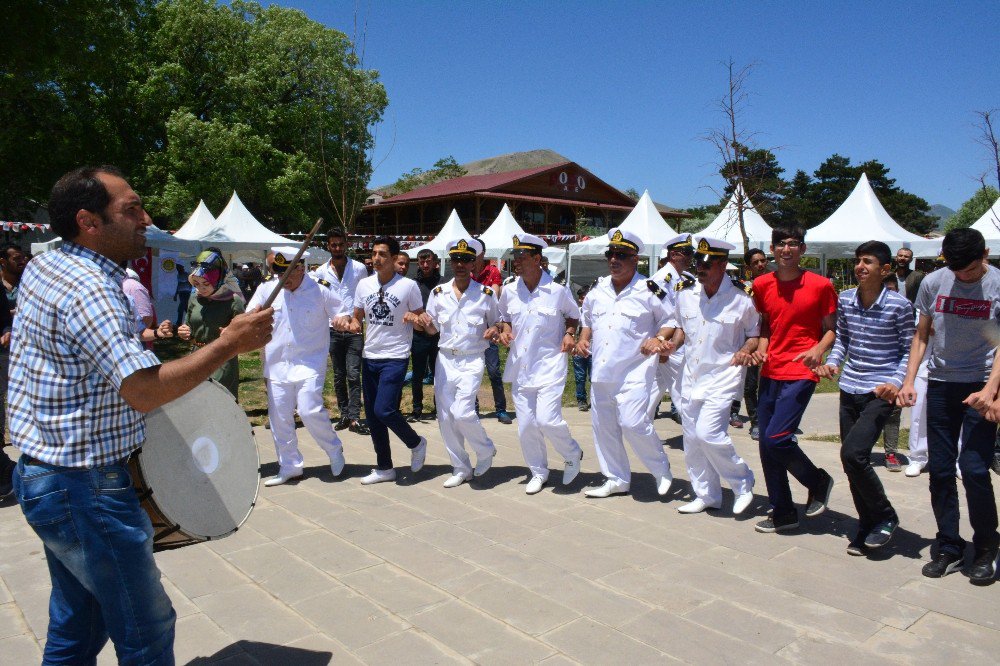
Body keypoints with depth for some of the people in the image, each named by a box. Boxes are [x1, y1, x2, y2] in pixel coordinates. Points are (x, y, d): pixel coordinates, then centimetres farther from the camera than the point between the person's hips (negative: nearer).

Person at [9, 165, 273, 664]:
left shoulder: (42, 266, 8)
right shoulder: (88, 290, -23)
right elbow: (143, 391, -31)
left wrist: (139, 337, 15)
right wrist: (230, 344, -25)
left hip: (43, 474, 10)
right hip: (84, 487, -10)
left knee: (75, 626, 22)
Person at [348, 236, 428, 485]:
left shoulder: (408, 286, -6)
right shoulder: (364, 285, 6)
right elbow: (357, 316, 15)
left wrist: (414, 318, -20)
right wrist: (354, 324, -8)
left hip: (395, 358, -5)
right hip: (369, 357, 6)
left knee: (384, 410, -17)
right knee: (372, 415, 9)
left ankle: (416, 443, 12)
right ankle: (384, 468, 23)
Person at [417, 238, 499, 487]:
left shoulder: (486, 294, -3)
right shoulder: (438, 292, 4)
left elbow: (496, 323, 9)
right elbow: (433, 329, 12)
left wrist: (493, 331, -14)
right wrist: (423, 322, -10)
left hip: (472, 361, -4)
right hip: (445, 359, 4)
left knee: (462, 412, -18)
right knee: (445, 417, 4)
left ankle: (486, 450, 12)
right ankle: (461, 469, 20)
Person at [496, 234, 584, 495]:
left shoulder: (558, 290, -7)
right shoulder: (509, 290, 3)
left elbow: (574, 316, 10)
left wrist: (569, 333, -8)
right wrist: (505, 330, -1)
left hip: (549, 365, -4)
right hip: (520, 368, 4)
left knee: (547, 419, -15)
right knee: (526, 425, 6)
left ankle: (573, 455, 16)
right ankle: (538, 472, 27)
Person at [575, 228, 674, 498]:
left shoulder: (649, 290, -6)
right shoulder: (597, 290, 10)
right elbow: (586, 319, 24)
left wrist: (658, 339, -16)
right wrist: (583, 339, 7)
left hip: (634, 372, -6)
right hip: (601, 372, 6)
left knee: (633, 422, -16)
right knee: (603, 426, 10)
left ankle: (662, 470, 11)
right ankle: (616, 479, 26)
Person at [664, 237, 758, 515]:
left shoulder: (742, 298, -9)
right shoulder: (686, 293, 4)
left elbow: (754, 333, 3)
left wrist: (746, 350, -16)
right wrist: (673, 344, -1)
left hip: (723, 375, -6)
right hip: (691, 375, 6)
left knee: (708, 432, -18)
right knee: (692, 438, 9)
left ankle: (742, 483, 7)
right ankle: (706, 495, 25)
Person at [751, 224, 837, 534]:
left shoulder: (820, 285, -4)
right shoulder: (761, 285, 7)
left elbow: (831, 329, 1)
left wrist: (818, 350, -18)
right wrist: (761, 347, 0)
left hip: (800, 373, -5)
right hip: (770, 372, 5)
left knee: (776, 438, -16)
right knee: (766, 444, 7)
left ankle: (818, 481, 14)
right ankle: (783, 513, 22)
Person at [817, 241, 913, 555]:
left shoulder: (899, 305, -8)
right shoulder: (845, 299, 5)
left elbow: (910, 349, -2)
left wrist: (897, 381, -16)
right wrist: (831, 363, -1)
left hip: (880, 392, -5)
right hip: (849, 389, 5)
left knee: (852, 453, -19)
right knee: (853, 460, 8)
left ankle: (886, 516, 5)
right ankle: (868, 525, 25)